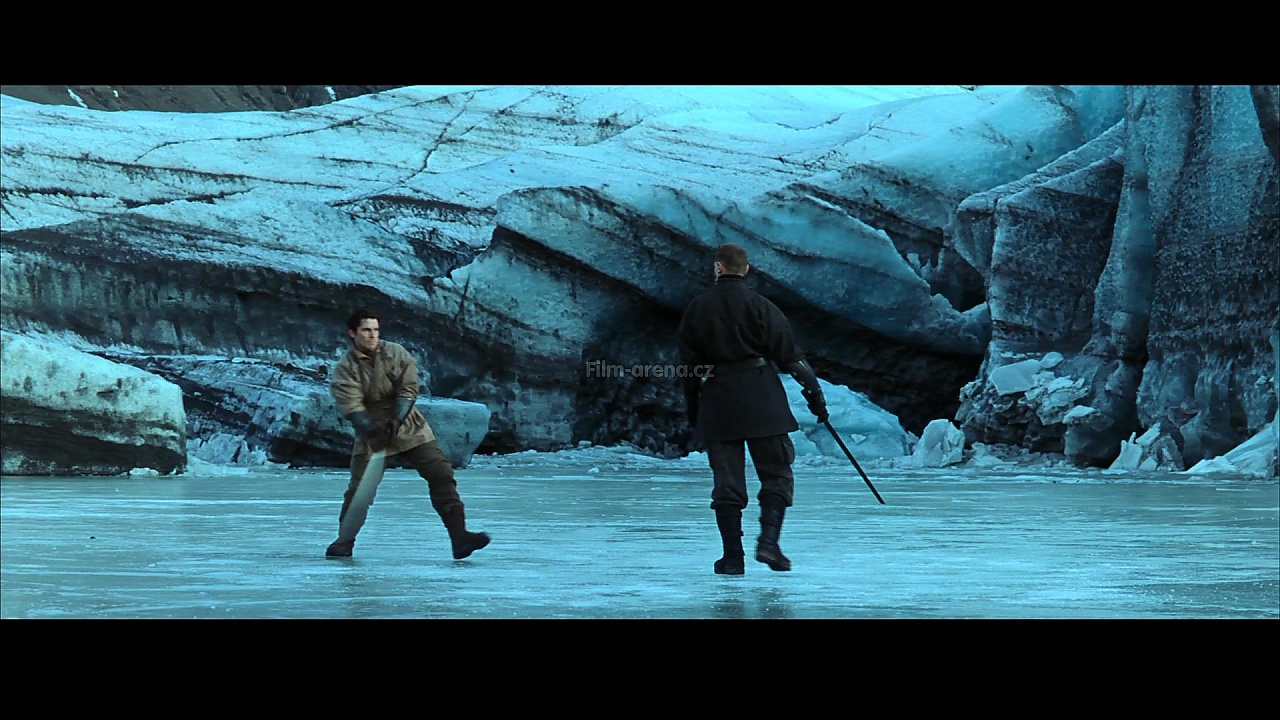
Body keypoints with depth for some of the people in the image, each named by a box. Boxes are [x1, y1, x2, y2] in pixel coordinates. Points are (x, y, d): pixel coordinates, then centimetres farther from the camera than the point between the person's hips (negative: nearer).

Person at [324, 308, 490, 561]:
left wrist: (397, 419, -23)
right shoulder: (344, 369, -6)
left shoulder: (396, 353, -1)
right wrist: (374, 429, -34)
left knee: (441, 474, -9)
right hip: (371, 435, -2)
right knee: (360, 490, -7)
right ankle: (344, 541, 14)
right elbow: (351, 407, -17)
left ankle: (459, 536, -10)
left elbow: (408, 389, -8)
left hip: (410, 428, 2)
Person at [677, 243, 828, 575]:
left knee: (726, 482, 5)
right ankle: (769, 540, -10)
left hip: (717, 401, 2)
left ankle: (733, 556, 2)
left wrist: (692, 411, 16)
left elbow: (688, 366, 8)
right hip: (762, 403, -2)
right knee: (777, 472, 6)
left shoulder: (696, 309, 7)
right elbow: (789, 354, -5)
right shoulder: (759, 305, -2)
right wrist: (814, 392, 0)